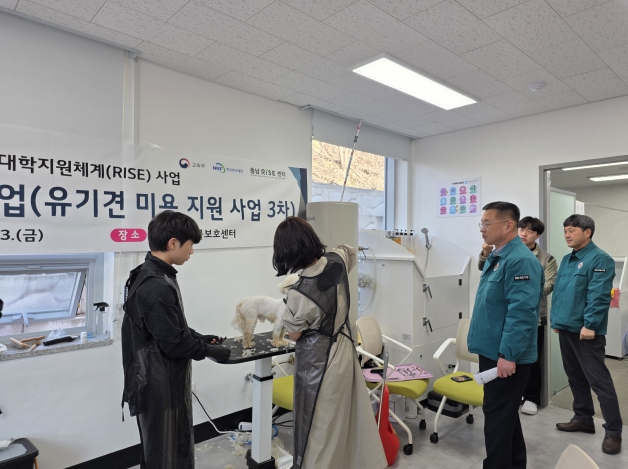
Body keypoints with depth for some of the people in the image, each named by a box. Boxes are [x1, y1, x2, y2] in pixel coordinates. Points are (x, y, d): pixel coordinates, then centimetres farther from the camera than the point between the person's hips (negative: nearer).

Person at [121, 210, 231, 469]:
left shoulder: (151, 275, 5)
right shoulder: (157, 287, -28)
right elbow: (174, 343, -24)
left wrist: (201, 338, 7)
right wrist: (208, 350, -10)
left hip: (164, 381, 9)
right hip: (160, 385, -9)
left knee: (178, 446, 24)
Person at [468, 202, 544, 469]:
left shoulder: (521, 260, -21)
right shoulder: (495, 257, 12)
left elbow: (521, 312, -27)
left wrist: (508, 354, -27)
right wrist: (477, 337, 21)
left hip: (506, 357, -10)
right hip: (492, 350, 10)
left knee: (498, 416, 2)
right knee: (504, 413, 22)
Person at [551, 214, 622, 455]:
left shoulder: (600, 259, -11)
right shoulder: (566, 260, 13)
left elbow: (598, 296, -19)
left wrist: (589, 325, -22)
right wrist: (555, 319, 14)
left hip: (586, 332, -8)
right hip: (566, 329, 8)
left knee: (599, 381, -2)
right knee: (575, 377, 17)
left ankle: (613, 431, 9)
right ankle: (583, 418, 30)